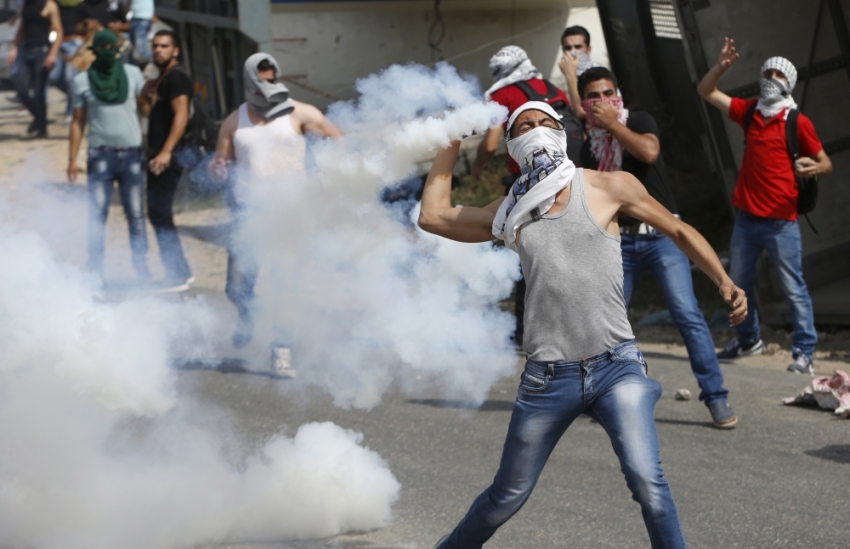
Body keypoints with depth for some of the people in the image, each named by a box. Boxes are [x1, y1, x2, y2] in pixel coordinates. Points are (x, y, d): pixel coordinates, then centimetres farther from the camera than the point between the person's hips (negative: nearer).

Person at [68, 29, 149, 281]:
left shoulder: (132, 74, 7)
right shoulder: (82, 81, 4)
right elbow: (78, 122, 7)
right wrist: (72, 160, 3)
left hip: (132, 153, 1)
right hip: (101, 155, -1)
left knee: (136, 214, 4)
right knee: (97, 214, -4)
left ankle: (142, 268, 9)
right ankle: (95, 272, -1)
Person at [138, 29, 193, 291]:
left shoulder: (176, 76, -11)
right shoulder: (162, 79, 20)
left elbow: (181, 115, -22)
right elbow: (150, 113, 27)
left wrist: (166, 152, -29)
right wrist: (147, 94, 10)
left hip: (168, 158, -10)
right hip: (159, 155, 10)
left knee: (160, 214, -10)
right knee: (157, 214, 12)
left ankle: (177, 276, -8)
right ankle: (180, 272, 18)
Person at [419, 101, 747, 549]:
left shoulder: (609, 188, 2)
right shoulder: (513, 212, 9)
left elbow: (678, 230, 10)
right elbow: (433, 216, 14)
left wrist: (725, 283, -1)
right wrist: (451, 146, 20)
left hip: (616, 366, -2)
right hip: (548, 376, 2)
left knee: (646, 480, -21)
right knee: (507, 498, 12)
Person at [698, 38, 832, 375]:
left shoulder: (798, 122, -7)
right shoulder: (749, 112, 7)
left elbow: (826, 163, -1)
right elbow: (706, 92, 14)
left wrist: (814, 168, -25)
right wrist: (722, 66, -3)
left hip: (781, 221, -6)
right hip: (747, 218, 6)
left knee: (793, 288, -7)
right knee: (738, 283, 17)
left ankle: (804, 353, -2)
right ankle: (748, 339, 36)